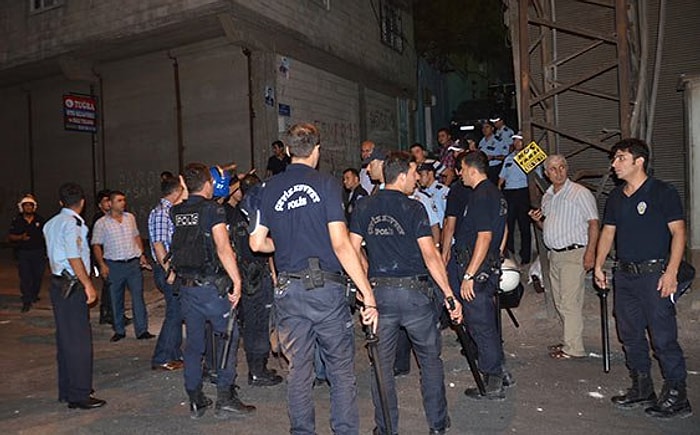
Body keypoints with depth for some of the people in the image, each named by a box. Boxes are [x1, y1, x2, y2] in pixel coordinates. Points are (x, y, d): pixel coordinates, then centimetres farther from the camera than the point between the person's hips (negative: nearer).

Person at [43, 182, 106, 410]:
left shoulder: (51, 223, 14)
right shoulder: (72, 223, -15)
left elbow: (54, 254, 17)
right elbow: (74, 258, -21)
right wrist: (88, 285, -18)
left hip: (58, 283, 10)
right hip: (72, 285, -10)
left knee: (65, 338, 16)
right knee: (79, 340, -4)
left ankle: (66, 390, 27)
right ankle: (79, 395, 2)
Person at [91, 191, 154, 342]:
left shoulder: (130, 217, 9)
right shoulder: (101, 223, -3)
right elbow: (96, 246, -2)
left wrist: (142, 254, 9)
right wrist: (102, 265, -10)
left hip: (133, 263, 2)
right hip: (114, 266, -2)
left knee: (138, 297, -1)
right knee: (116, 299, 8)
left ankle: (142, 330, 3)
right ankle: (119, 331, 20)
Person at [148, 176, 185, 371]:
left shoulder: (170, 211, 16)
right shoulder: (160, 212, -14)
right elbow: (158, 244, -20)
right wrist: (169, 271, -21)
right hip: (167, 270, -10)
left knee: (177, 312, 15)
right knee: (175, 313, -5)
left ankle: (175, 355, 25)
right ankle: (161, 359, 3)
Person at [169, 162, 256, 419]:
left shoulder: (176, 212, 7)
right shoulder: (213, 209, -11)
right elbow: (223, 248, -20)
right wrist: (237, 281, -19)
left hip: (185, 286, 6)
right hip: (210, 285, -6)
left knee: (193, 341, 12)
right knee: (229, 335, 5)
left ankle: (195, 401, 19)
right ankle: (225, 398, 4)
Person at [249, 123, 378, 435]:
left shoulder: (270, 189, 5)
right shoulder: (326, 184, -7)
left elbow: (257, 243, 7)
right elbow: (341, 245, -14)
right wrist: (368, 294, -13)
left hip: (288, 290, 4)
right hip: (326, 288, -4)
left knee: (298, 368, 14)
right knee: (341, 368, 8)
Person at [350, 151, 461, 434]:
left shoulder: (364, 208, 4)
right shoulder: (413, 209, -8)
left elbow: (353, 250, 3)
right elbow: (430, 255, -13)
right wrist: (449, 296, -10)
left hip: (378, 293, 3)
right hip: (414, 293, -3)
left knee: (382, 364, 13)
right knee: (430, 360, 14)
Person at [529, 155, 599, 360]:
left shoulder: (580, 193, -8)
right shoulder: (547, 196, 14)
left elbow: (593, 223, -12)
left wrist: (590, 252, -20)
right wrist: (538, 220, 2)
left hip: (574, 253, -8)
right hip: (554, 254, 8)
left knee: (570, 302, -7)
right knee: (560, 302, 14)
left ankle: (573, 348, 0)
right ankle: (568, 340, 26)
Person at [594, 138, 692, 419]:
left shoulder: (662, 192, -6)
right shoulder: (616, 197, 13)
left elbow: (678, 232, -9)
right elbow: (608, 232, 17)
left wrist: (671, 272, -17)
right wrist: (598, 265, 10)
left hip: (654, 274, -7)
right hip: (625, 275, 7)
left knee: (663, 337, -4)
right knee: (630, 335, 12)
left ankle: (676, 396, 9)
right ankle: (642, 390, 26)